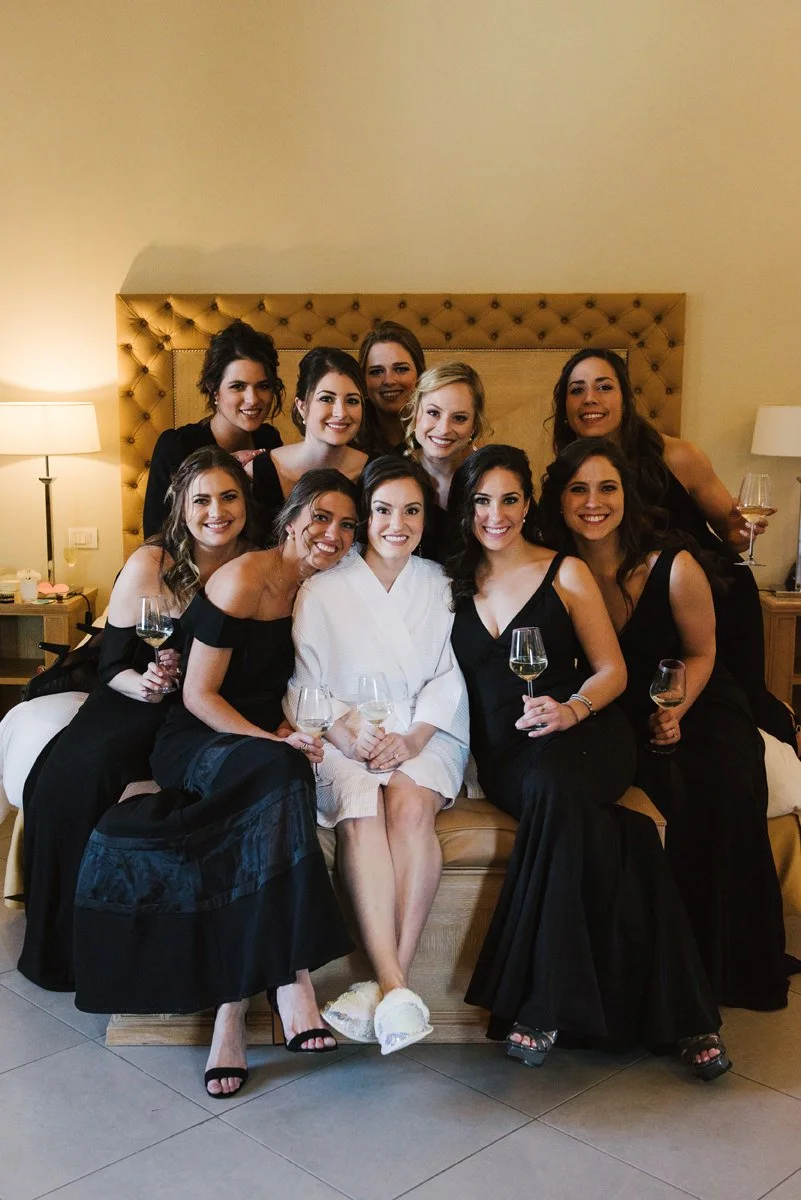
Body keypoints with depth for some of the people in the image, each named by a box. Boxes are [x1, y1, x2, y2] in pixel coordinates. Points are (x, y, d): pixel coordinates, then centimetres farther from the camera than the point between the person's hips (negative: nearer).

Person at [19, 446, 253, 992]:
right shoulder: (150, 566, -6)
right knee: (79, 771, -29)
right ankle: (72, 950, -7)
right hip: (138, 704, -1)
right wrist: (143, 684, -24)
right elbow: (112, 664, -2)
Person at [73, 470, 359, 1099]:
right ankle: (290, 976, -35)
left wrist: (288, 734, -4)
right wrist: (270, 742, -23)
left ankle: (234, 1003, -28)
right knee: (277, 772, -37)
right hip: (198, 739, -5)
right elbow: (198, 694, -12)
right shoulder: (243, 580, -12)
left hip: (262, 738, 5)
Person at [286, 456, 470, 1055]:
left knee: (410, 802, -32)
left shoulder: (441, 586, 11)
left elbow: (448, 678, 5)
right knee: (360, 810, -32)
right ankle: (396, 988, -37)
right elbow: (304, 686, 3)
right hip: (345, 738, -1)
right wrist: (344, 732, -16)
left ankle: (390, 982, -30)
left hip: (426, 736, 1)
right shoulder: (322, 591, 8)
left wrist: (412, 737, -12)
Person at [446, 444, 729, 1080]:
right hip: (503, 756, 2)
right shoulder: (454, 583, 15)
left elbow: (611, 671, 4)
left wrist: (571, 709, -16)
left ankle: (540, 1003, -28)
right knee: (597, 833, -31)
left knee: (551, 787, -38)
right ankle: (679, 1013, -23)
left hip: (580, 736, -2)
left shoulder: (566, 574, 6)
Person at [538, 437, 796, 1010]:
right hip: (619, 720, 0)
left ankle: (732, 971, -6)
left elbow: (701, 652, 1)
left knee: (726, 794, -28)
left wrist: (675, 713, -17)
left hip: (698, 706, 0)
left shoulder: (673, 567, -13)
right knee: (667, 792, -30)